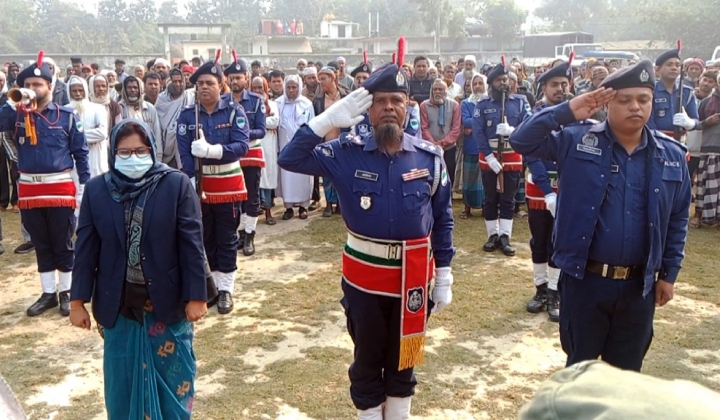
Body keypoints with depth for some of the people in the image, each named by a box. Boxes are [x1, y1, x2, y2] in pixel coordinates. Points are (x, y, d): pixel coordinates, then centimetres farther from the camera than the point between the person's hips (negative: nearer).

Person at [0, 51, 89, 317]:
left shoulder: (67, 116, -1)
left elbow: (81, 153, 0)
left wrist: (84, 186, -4)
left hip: (60, 188, -3)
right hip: (29, 189, 3)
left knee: (63, 243, 6)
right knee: (41, 244, 12)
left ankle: (66, 292, 18)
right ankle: (48, 293, 22)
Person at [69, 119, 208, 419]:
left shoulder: (176, 185, -9)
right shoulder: (96, 190, -1)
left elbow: (192, 245, -9)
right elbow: (85, 249, 1)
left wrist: (196, 296, -10)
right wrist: (78, 301, 1)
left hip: (167, 302, -2)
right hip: (117, 304, 2)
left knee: (171, 377, 13)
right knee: (122, 380, 15)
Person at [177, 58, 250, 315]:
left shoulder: (234, 111, -5)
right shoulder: (186, 116, 0)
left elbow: (241, 147, -17)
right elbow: (185, 154, -8)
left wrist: (210, 150, -29)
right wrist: (193, 183, -21)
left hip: (228, 185, -2)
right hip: (199, 184, 2)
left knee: (227, 239, 6)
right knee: (203, 238, 11)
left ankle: (226, 289, 15)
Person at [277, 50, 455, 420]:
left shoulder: (430, 157, -5)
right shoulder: (347, 154, -8)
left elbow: (443, 220, 2)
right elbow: (289, 159, -13)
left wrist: (444, 278, 2)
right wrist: (329, 119, -22)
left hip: (413, 279, 1)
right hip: (363, 279, -1)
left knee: (403, 358, 19)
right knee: (367, 360, 16)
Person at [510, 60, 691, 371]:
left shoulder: (671, 155, 1)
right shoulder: (576, 141, -7)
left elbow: (677, 219, 8)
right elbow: (522, 141, -14)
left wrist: (669, 273, 8)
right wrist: (567, 112, -22)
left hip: (639, 285, 3)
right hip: (584, 279, -2)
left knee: (625, 370, 18)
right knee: (580, 366, 15)